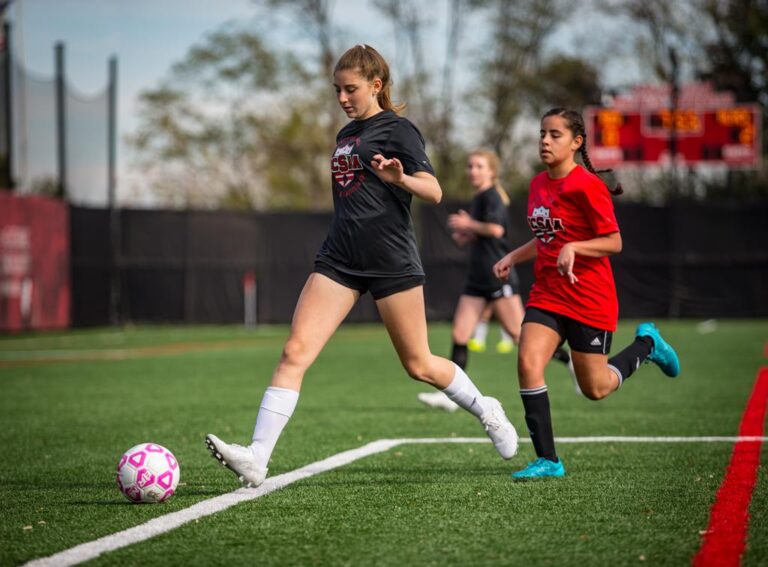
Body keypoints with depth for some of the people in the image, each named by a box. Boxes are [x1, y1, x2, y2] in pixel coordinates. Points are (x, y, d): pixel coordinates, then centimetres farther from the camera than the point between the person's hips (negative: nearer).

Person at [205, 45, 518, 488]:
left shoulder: (397, 129, -4)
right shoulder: (346, 135, 17)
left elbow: (434, 192, -13)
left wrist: (400, 178, -32)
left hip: (392, 262, -6)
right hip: (340, 260, 6)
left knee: (418, 365, 5)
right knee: (295, 352, -11)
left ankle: (487, 410, 34)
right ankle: (257, 459, -18)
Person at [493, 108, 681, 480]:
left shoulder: (586, 186, -15)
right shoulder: (538, 185, 9)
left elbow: (614, 242, -14)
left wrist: (573, 247, -28)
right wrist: (512, 257, 11)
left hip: (589, 299, -6)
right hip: (547, 293, 6)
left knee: (596, 389, 5)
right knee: (528, 362, -17)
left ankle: (646, 343, 34)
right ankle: (547, 460, -11)